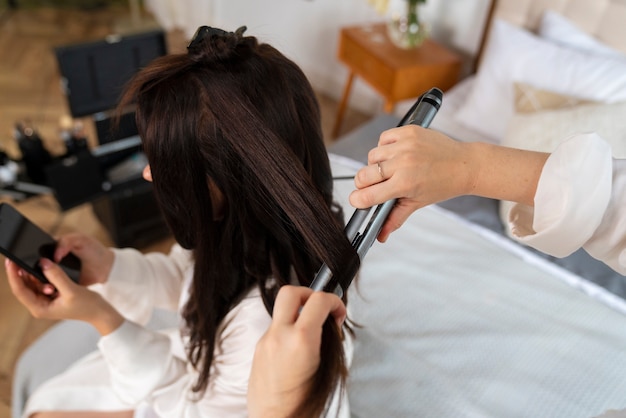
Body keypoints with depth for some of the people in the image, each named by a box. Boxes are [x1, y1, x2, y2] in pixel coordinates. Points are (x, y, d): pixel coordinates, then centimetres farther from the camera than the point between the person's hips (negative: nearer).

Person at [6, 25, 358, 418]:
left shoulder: (271, 324, -44)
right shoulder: (240, 220, -22)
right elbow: (185, 278, -1)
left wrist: (101, 317, -28)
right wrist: (110, 266, -19)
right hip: (204, 357, 6)